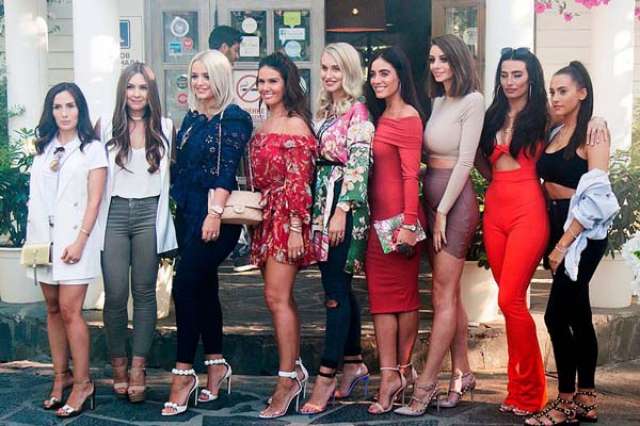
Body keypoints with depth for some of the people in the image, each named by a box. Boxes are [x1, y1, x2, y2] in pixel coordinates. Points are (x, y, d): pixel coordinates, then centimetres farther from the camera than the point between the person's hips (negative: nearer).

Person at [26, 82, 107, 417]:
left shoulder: (92, 148, 1)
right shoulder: (43, 148, 15)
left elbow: (94, 201, -6)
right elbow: (34, 197, 15)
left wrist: (80, 241, -14)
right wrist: (31, 237, 7)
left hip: (74, 238, -5)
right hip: (44, 238, 5)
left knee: (70, 310, -10)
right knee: (53, 309, 8)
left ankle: (82, 383, -1)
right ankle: (61, 376, 17)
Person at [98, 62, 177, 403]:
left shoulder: (165, 128, 7)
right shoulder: (108, 128, 6)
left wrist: (163, 219, 6)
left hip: (148, 214, 0)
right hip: (115, 213, 0)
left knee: (144, 292, 2)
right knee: (115, 294, -3)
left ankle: (138, 368, 7)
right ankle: (118, 365, 11)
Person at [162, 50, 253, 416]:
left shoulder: (234, 118, -7)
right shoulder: (192, 118, 15)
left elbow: (226, 172, -14)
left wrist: (215, 214, -20)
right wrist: (181, 208, 16)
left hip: (215, 215, -8)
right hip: (188, 212, 8)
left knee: (186, 285, -12)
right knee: (203, 286, 11)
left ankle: (185, 372, -4)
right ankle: (217, 365, 21)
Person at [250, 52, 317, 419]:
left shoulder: (296, 125, -10)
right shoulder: (265, 125, 15)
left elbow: (300, 181, -15)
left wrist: (296, 228, -19)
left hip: (288, 219, -8)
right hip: (267, 217, 8)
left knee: (277, 297, -10)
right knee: (281, 297, 11)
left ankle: (288, 380, -3)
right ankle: (295, 370, 20)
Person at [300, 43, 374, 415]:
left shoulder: (358, 111, -7)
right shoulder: (325, 110, 17)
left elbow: (358, 164, -15)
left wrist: (342, 210, -20)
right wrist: (316, 209, 14)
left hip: (345, 205, -8)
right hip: (323, 204, 8)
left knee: (336, 289, -8)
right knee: (339, 288, 12)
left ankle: (328, 376, -4)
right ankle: (354, 363, 22)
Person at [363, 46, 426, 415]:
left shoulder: (408, 117, -9)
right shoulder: (380, 116, 16)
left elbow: (411, 175, -14)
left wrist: (409, 225, -17)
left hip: (399, 217, -8)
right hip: (378, 217, 8)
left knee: (402, 294, 0)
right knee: (381, 294, 6)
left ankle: (401, 370, 9)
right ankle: (393, 375, 10)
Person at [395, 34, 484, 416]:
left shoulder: (472, 101, -9)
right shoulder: (437, 102, 14)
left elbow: (465, 161, -13)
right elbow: (430, 154, 11)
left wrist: (443, 212, -14)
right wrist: (434, 210, 1)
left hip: (455, 201, -8)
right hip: (432, 198, 8)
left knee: (443, 294, -5)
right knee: (450, 292, 11)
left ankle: (426, 386, -3)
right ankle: (462, 373, 19)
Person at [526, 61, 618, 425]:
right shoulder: (555, 133, 13)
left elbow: (596, 194, -16)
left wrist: (564, 243, -17)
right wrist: (554, 239, 3)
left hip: (584, 231, -8)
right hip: (557, 224, 8)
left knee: (557, 314, -11)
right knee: (577, 313, 11)